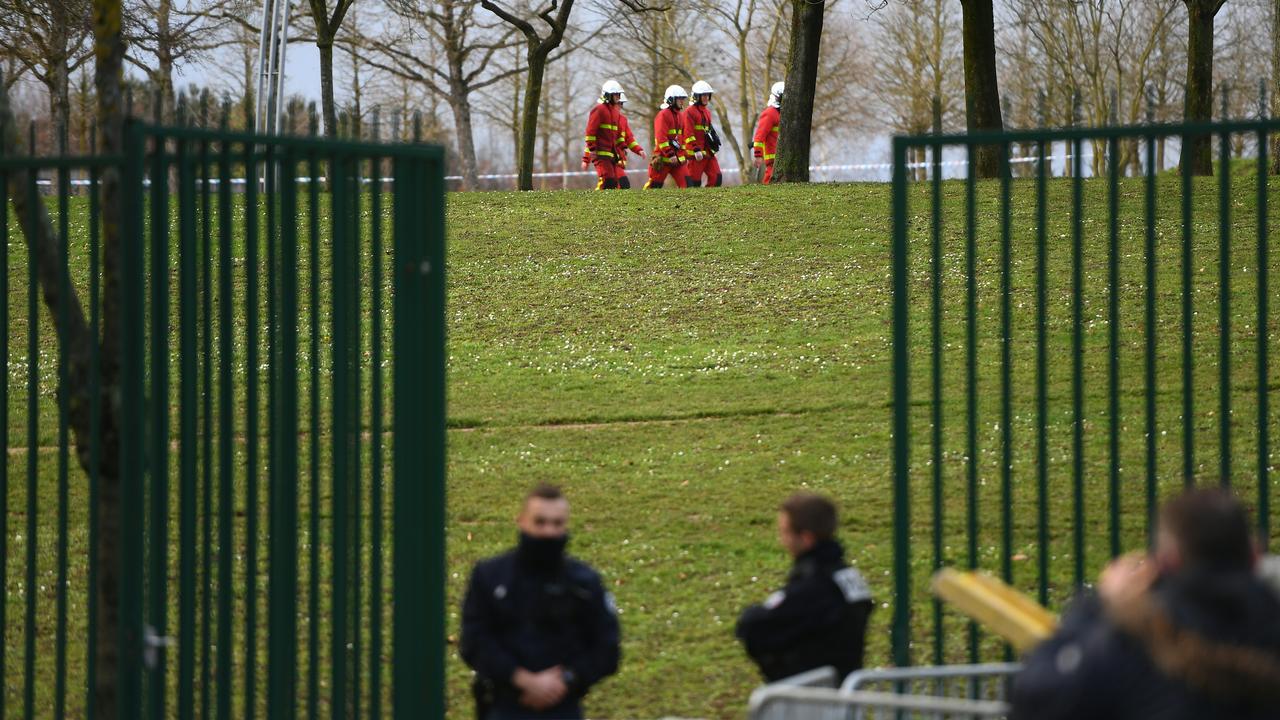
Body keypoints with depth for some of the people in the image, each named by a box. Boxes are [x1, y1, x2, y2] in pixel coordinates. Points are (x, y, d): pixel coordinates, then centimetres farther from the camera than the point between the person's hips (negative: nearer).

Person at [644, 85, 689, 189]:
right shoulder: (663, 115, -12)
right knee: (654, 184, 1)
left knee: (685, 183, -5)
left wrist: (685, 155, 15)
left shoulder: (680, 116, 15)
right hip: (663, 157, -7)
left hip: (677, 157, 7)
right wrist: (670, 155, -24)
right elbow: (661, 138, -20)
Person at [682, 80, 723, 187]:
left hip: (708, 151, 8)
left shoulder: (707, 111, 18)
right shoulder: (690, 112, -9)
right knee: (694, 182, -6)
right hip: (696, 153, -8)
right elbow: (688, 133, -16)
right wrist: (696, 150, -21)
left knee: (716, 177, 0)